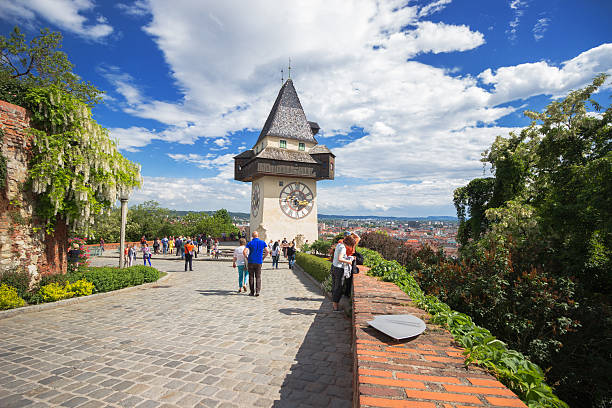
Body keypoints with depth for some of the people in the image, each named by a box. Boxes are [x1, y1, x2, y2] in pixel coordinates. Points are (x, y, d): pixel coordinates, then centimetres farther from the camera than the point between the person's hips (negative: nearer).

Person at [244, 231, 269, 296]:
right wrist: (263, 258, 10)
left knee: (251, 277, 8)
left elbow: (244, 252, -11)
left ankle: (252, 292, 11)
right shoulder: (263, 242, 3)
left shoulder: (250, 243, -1)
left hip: (251, 262, -1)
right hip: (259, 262, 1)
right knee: (258, 277, 6)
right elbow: (267, 251, -2)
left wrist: (247, 258, 4)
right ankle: (257, 291, -6)